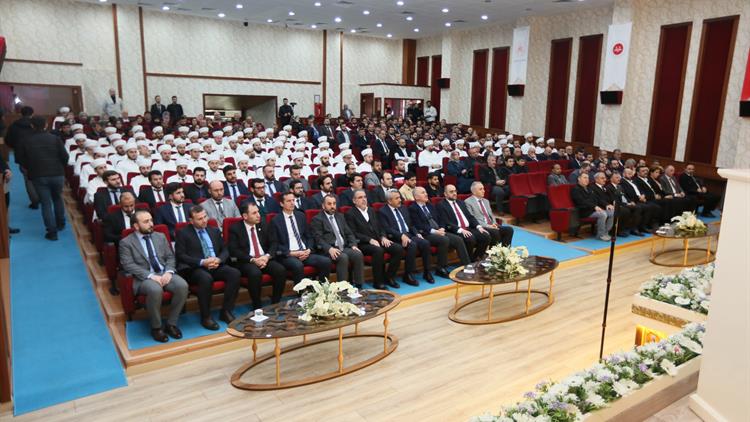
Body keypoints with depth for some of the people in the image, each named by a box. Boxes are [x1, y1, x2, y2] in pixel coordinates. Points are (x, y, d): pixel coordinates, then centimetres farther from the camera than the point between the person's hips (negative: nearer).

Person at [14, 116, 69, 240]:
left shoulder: (25, 141, -1)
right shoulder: (55, 138, -3)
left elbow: (21, 160, 5)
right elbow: (65, 157, -4)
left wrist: (29, 170, 23)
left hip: (38, 176, -1)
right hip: (57, 174, 1)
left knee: (46, 203, 3)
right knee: (58, 198, 22)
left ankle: (52, 232, 1)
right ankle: (61, 223, 31)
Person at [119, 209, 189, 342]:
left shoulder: (160, 236, 15)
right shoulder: (126, 242, 1)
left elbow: (170, 257, 12)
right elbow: (129, 265, -10)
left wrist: (168, 272, -9)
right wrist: (151, 276, -21)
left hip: (164, 273, 4)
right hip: (144, 277, -4)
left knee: (182, 285, -26)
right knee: (155, 290, -37)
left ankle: (171, 323, -9)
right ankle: (156, 327, -14)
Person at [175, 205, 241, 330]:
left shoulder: (214, 231, 18)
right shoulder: (183, 233, 4)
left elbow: (225, 251, 16)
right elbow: (181, 256, -6)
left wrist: (218, 260, -8)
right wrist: (202, 262, -18)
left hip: (216, 266, 5)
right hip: (194, 268, -4)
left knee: (235, 273, -24)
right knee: (206, 278, -38)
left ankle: (226, 311, -12)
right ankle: (206, 317, -21)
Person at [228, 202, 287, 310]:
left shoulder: (264, 224, 10)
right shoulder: (235, 228, -2)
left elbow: (273, 243, 8)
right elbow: (234, 251, -10)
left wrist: (267, 256, -12)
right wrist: (252, 260, -20)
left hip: (265, 259, 4)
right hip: (245, 261, -4)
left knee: (281, 270, -23)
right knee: (255, 273, -35)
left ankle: (276, 303, -8)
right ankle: (257, 306, -17)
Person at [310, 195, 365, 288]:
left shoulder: (340, 216, 22)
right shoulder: (317, 219, 2)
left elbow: (349, 233, 18)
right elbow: (318, 239, -9)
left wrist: (353, 245, -2)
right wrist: (330, 248, -25)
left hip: (345, 248, 5)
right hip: (329, 250, -5)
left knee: (358, 254, -23)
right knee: (343, 257, -33)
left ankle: (359, 285, -19)